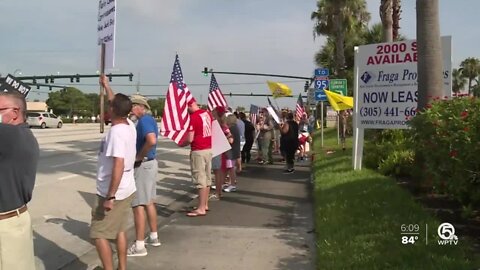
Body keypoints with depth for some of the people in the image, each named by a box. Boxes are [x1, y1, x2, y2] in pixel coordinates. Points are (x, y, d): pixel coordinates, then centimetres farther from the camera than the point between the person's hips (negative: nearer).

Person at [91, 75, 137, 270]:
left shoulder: (116, 132, -22)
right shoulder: (129, 125, 2)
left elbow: (118, 166, -28)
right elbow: (117, 104, 23)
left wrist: (110, 197, -25)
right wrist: (106, 86, 34)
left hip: (112, 193, -9)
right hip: (127, 190, 9)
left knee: (99, 234, 2)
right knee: (119, 231, 18)